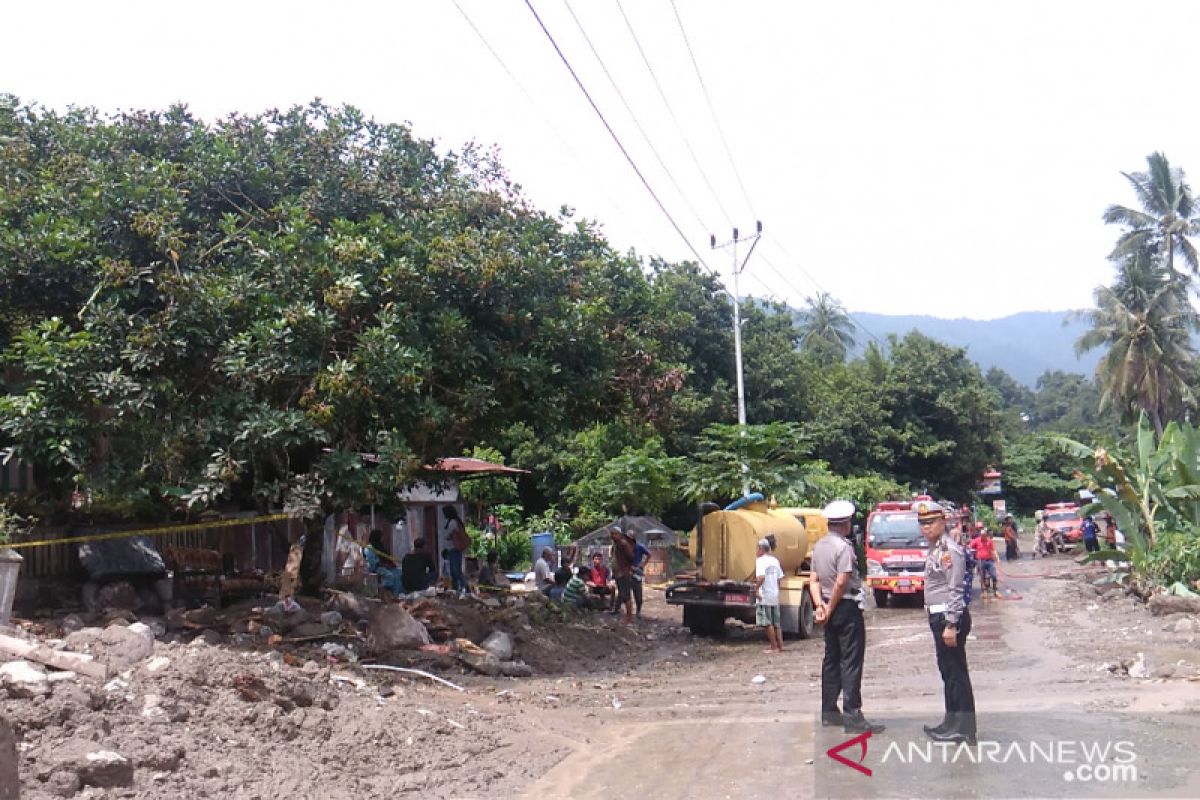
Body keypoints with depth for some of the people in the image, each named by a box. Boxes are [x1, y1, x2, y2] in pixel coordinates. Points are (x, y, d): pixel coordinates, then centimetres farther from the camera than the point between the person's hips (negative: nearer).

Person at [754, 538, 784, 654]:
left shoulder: (760, 560, -14)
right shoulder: (775, 560, 11)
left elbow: (761, 577, -28)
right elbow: (779, 578, 14)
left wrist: (756, 589, -18)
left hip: (764, 597, -8)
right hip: (775, 596, 8)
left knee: (768, 623, -1)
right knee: (776, 623, 15)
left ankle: (774, 647, 2)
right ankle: (780, 645, 18)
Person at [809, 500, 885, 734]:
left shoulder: (819, 545, 10)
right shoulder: (844, 547, -16)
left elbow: (814, 580, 8)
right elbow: (842, 582, -21)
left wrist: (820, 605, -2)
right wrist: (830, 609, -12)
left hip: (830, 607, 8)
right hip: (847, 607, -8)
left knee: (831, 660, 13)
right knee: (851, 662, -6)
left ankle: (829, 712, 18)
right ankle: (852, 716, -6)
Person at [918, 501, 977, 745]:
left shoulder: (950, 550, -16)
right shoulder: (934, 549, 14)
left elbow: (955, 590, -20)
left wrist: (951, 625, -23)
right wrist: (942, 623, 19)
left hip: (949, 617, -10)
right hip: (938, 616, 10)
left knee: (956, 672, -4)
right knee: (947, 671, 16)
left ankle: (964, 730, 3)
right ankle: (952, 722, 26)